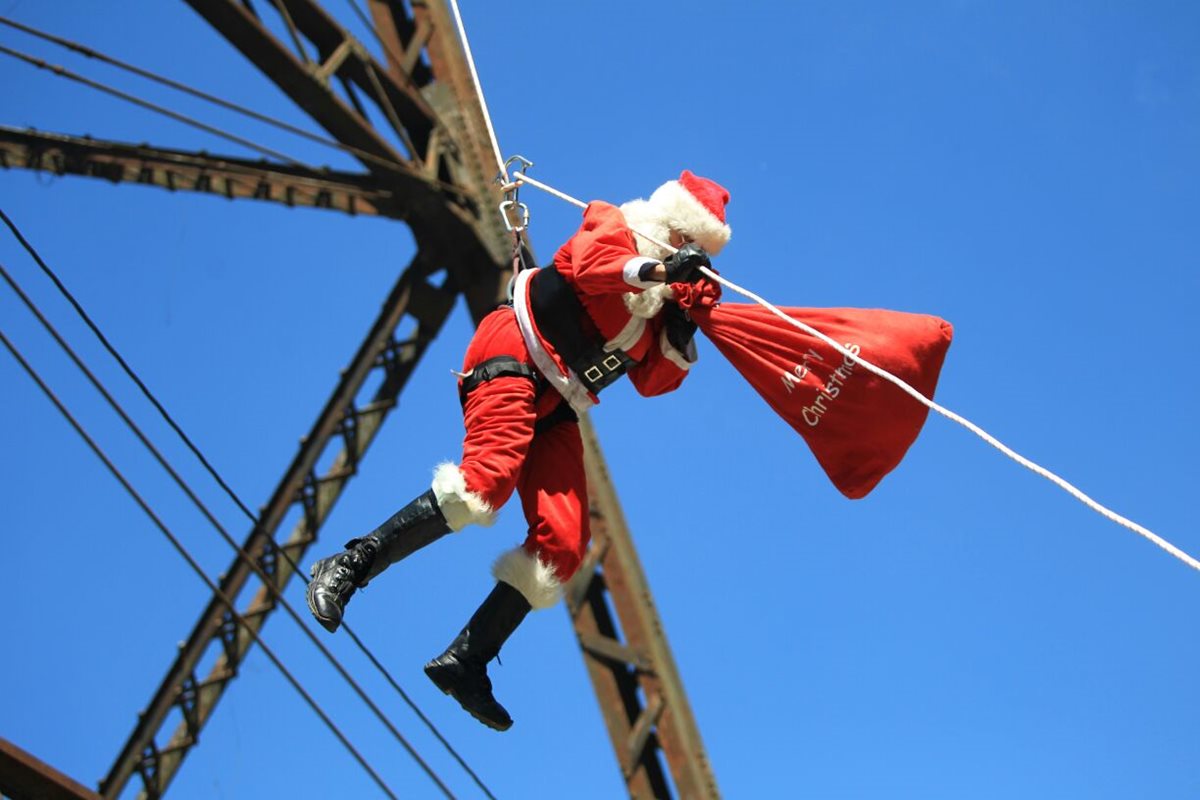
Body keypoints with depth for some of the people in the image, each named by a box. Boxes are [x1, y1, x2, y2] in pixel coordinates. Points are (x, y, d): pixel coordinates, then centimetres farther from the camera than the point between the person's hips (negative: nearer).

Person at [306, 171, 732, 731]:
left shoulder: (665, 297, 21)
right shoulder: (615, 229, 2)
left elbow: (652, 382, 16)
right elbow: (590, 266, -22)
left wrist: (679, 337, 1)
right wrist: (660, 269, -26)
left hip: (555, 409, 8)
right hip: (514, 362, -8)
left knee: (564, 542, -8)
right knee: (489, 479, -32)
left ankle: (464, 663, -6)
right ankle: (348, 568, -27)